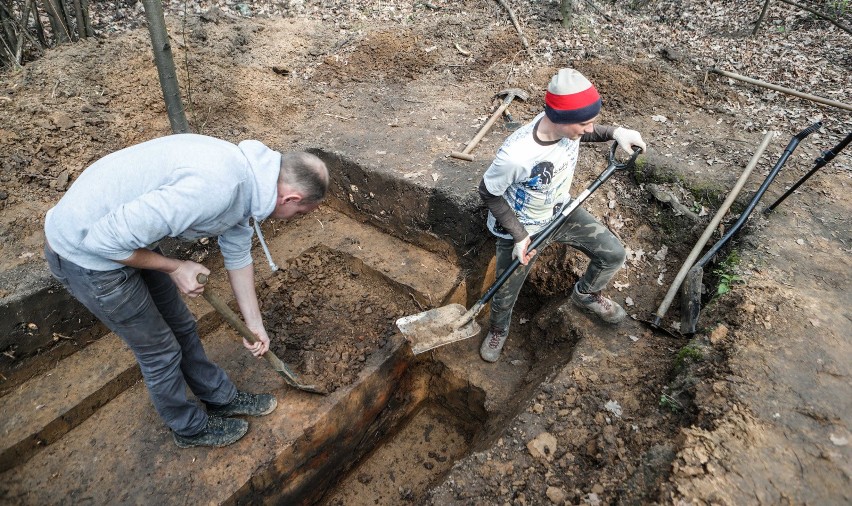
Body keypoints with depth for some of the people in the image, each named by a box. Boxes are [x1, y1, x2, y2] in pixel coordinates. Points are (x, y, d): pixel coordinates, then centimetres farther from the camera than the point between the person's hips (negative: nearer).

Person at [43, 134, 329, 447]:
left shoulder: (244, 173, -3)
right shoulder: (215, 188, -35)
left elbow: (238, 255, 10)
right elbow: (106, 238, -30)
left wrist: (254, 324, 16)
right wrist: (174, 267, -13)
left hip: (126, 235, 8)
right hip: (86, 253, -8)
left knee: (182, 327, 21)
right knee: (160, 350, 10)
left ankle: (222, 398, 43)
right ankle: (191, 428, 36)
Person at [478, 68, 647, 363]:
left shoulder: (565, 124, -22)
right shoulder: (516, 155, -41)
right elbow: (488, 193, -22)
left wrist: (614, 132, -11)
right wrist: (519, 235, -23)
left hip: (561, 212, 5)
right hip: (521, 228, -5)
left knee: (613, 255, 3)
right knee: (505, 295, 11)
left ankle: (585, 295, 36)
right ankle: (498, 330, 49)